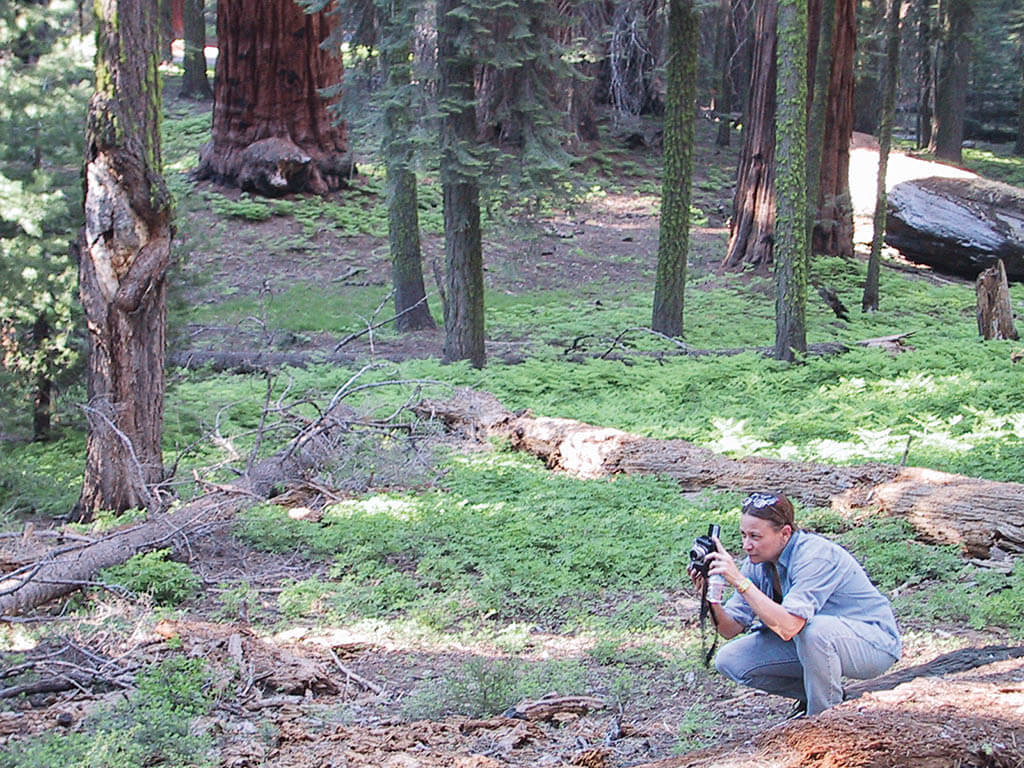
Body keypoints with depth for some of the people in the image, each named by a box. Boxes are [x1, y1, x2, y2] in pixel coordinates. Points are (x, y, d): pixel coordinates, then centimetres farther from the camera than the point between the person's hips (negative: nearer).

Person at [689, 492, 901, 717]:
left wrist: (740, 581, -41)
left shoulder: (815, 557, -29)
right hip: (808, 640, 7)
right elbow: (731, 629, -8)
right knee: (730, 660, -9)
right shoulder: (758, 561, -7)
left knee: (813, 629, -39)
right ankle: (811, 694, 10)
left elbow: (788, 627, -41)